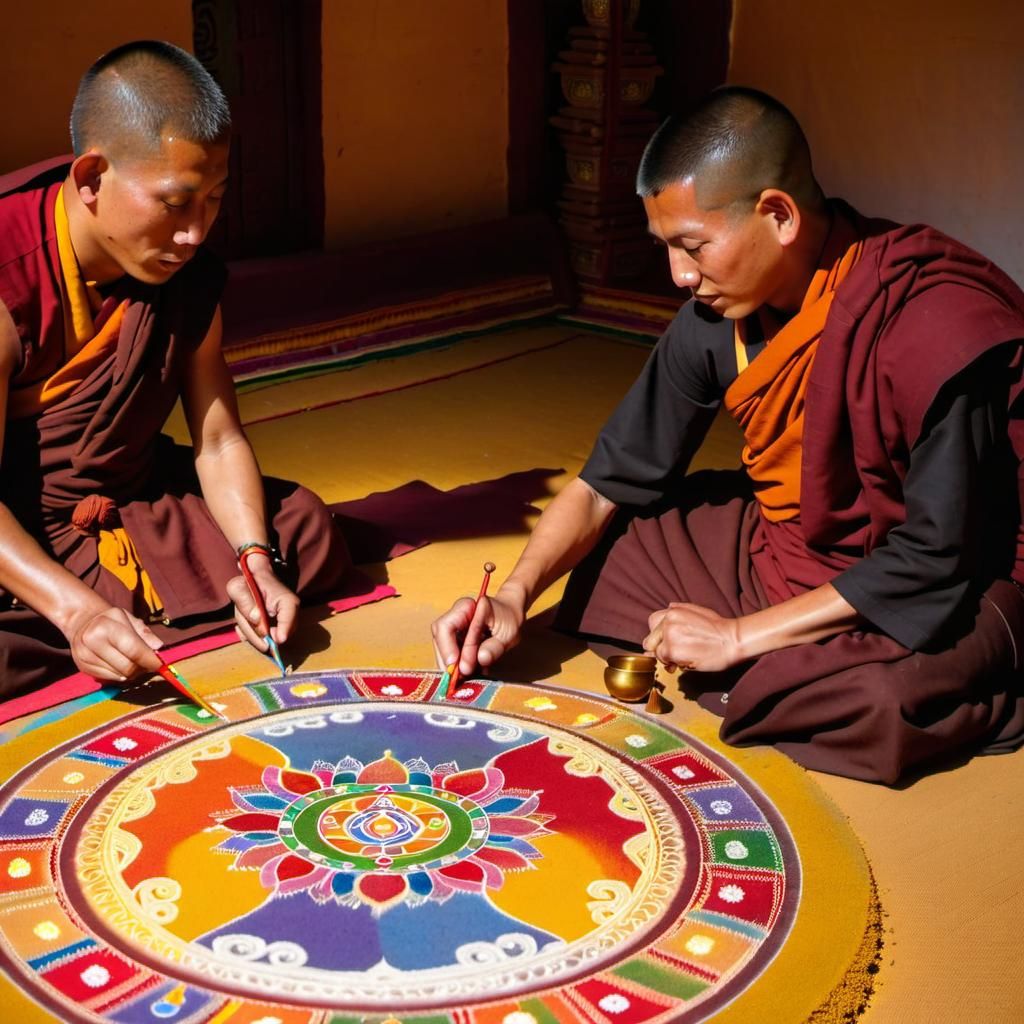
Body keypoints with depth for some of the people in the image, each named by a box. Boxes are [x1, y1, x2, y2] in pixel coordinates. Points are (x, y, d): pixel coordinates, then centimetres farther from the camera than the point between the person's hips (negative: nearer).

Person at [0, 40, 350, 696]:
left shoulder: (191, 278, -5)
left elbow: (220, 442, 0)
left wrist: (255, 561, -18)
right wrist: (77, 610, -40)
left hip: (132, 507, 7)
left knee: (306, 530, 1)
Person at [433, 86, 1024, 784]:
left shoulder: (939, 329, -28)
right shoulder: (720, 315, -8)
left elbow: (937, 559, -25)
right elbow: (614, 479, 0)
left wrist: (738, 636, -22)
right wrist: (515, 596, -15)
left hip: (950, 588, -6)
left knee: (881, 703, -38)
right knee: (590, 557, 0)